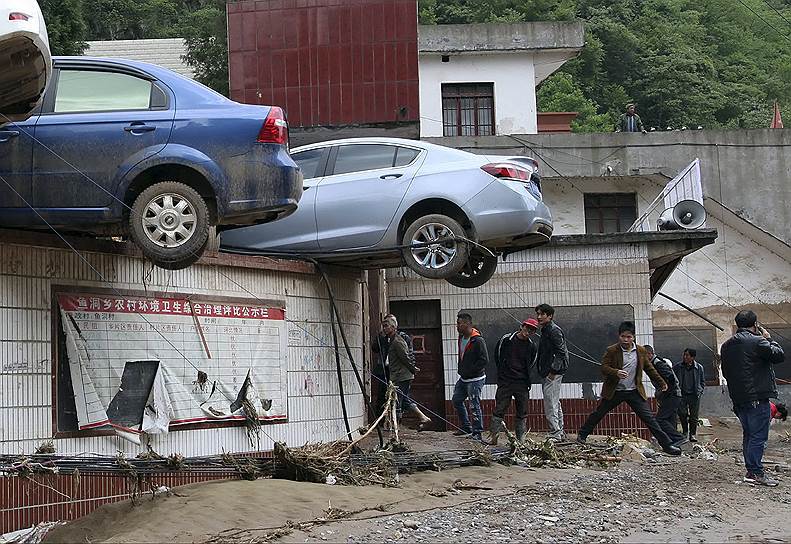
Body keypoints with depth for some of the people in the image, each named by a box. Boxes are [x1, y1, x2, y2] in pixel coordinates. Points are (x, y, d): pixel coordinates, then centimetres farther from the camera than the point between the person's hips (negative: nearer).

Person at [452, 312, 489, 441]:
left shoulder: (478, 341, -19)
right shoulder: (461, 337, 8)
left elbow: (484, 360, -22)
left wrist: (469, 370, -20)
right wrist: (461, 369, 12)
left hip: (475, 379, -10)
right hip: (463, 378, 10)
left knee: (475, 405, -6)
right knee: (457, 400, 16)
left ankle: (477, 433, 2)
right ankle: (466, 428, 27)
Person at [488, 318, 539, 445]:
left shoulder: (532, 346, 2)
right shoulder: (506, 339, -4)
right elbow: (497, 356, 10)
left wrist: (523, 375, 13)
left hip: (522, 383, 2)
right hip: (505, 382, -2)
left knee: (522, 413, 6)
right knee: (499, 410, -4)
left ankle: (521, 439, 13)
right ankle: (493, 437, -1)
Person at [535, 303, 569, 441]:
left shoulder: (554, 330, -13)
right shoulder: (545, 330, 18)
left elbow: (561, 352, -19)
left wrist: (554, 370, -21)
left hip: (553, 374, -11)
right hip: (547, 373, 11)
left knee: (550, 404, -11)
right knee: (555, 403, 15)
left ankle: (555, 434, -10)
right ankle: (559, 432, 22)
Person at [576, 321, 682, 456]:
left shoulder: (641, 351, 3)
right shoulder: (611, 351, -8)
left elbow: (649, 368, 14)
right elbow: (604, 367, -16)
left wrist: (661, 383, 16)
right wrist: (616, 372, -35)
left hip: (634, 392, 1)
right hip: (614, 391, -1)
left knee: (649, 418, -4)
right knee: (598, 414, 10)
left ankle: (667, 444, -3)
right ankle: (582, 435, 29)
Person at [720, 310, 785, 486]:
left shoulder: (726, 346, 12)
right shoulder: (757, 342, -12)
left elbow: (725, 372, 18)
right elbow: (780, 356, -9)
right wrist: (769, 339, 4)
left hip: (738, 398, 8)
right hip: (757, 398, -7)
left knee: (748, 435, 14)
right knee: (758, 435, -5)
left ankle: (751, 470, 16)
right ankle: (756, 472, -8)